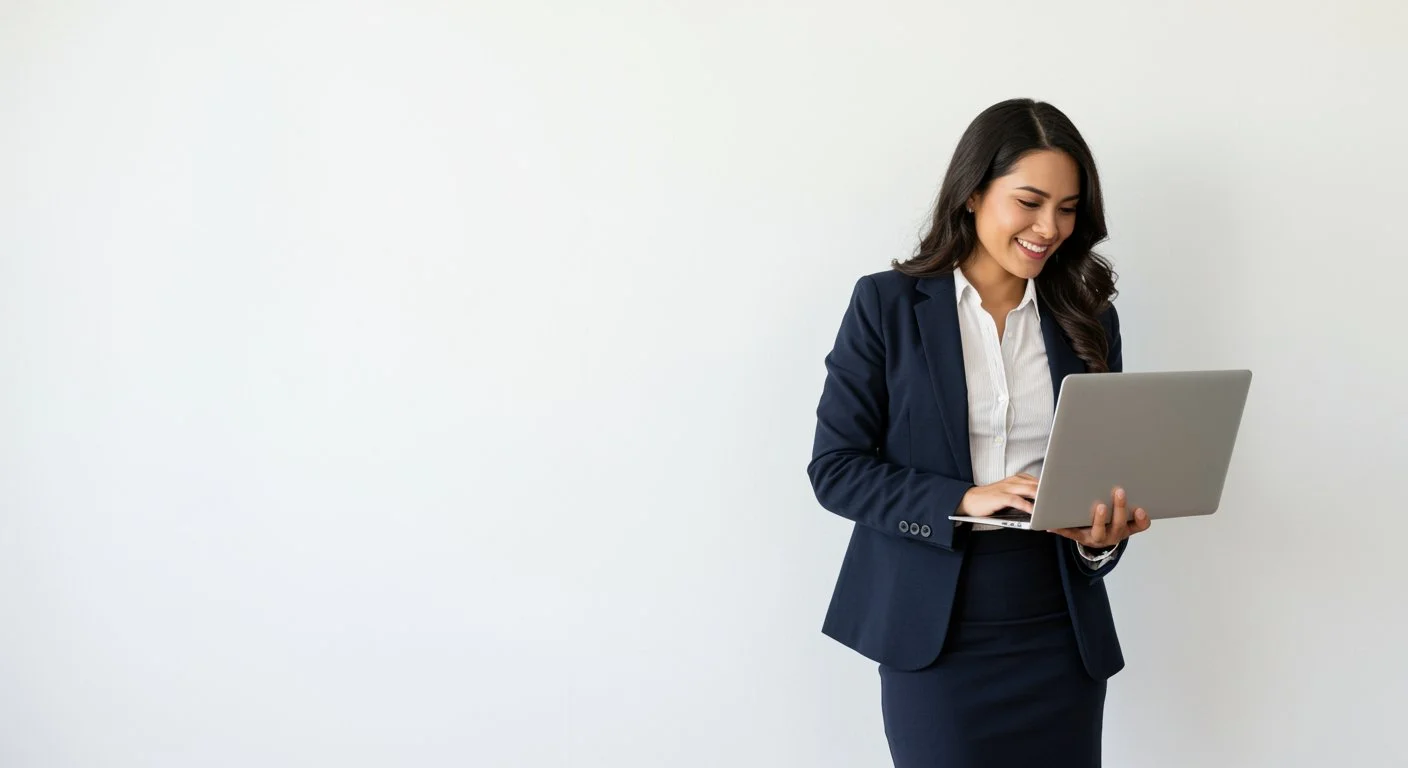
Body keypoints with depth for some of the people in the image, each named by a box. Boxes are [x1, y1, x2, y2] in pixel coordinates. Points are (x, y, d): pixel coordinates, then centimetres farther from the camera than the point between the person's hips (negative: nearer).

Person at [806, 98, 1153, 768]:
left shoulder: (1089, 321, 7)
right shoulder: (887, 304, -4)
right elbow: (833, 467, -7)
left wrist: (1103, 535, -12)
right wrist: (963, 502, -19)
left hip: (1059, 633, 3)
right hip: (933, 637, -3)